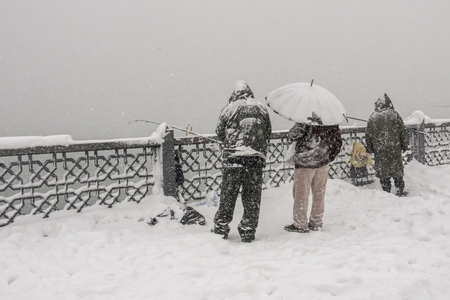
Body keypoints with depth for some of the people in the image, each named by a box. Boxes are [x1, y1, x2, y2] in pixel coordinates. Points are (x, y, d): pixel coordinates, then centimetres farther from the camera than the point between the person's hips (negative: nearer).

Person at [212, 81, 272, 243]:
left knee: (228, 194, 9)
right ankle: (248, 231, 13)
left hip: (232, 157, -1)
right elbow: (268, 133, 13)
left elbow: (220, 133, 9)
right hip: (256, 158, 1)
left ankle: (221, 227, 15)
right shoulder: (261, 108, 8)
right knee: (252, 197, 8)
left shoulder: (229, 109, 1)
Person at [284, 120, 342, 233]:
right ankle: (317, 223, 24)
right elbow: (338, 143, 8)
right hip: (323, 164, 5)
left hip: (304, 163, -5)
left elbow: (293, 135, -17)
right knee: (319, 194, 16)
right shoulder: (333, 122, 0)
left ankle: (300, 224, 13)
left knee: (301, 194, 7)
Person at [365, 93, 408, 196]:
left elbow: (368, 135, 3)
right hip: (395, 149, 0)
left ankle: (386, 192, 11)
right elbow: (403, 131, 1)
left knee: (382, 171, 8)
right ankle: (400, 192, 14)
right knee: (397, 169, 10)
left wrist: (369, 149, 12)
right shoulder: (394, 115, -2)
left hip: (379, 150, 0)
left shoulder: (373, 117, 0)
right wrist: (404, 146, 10)